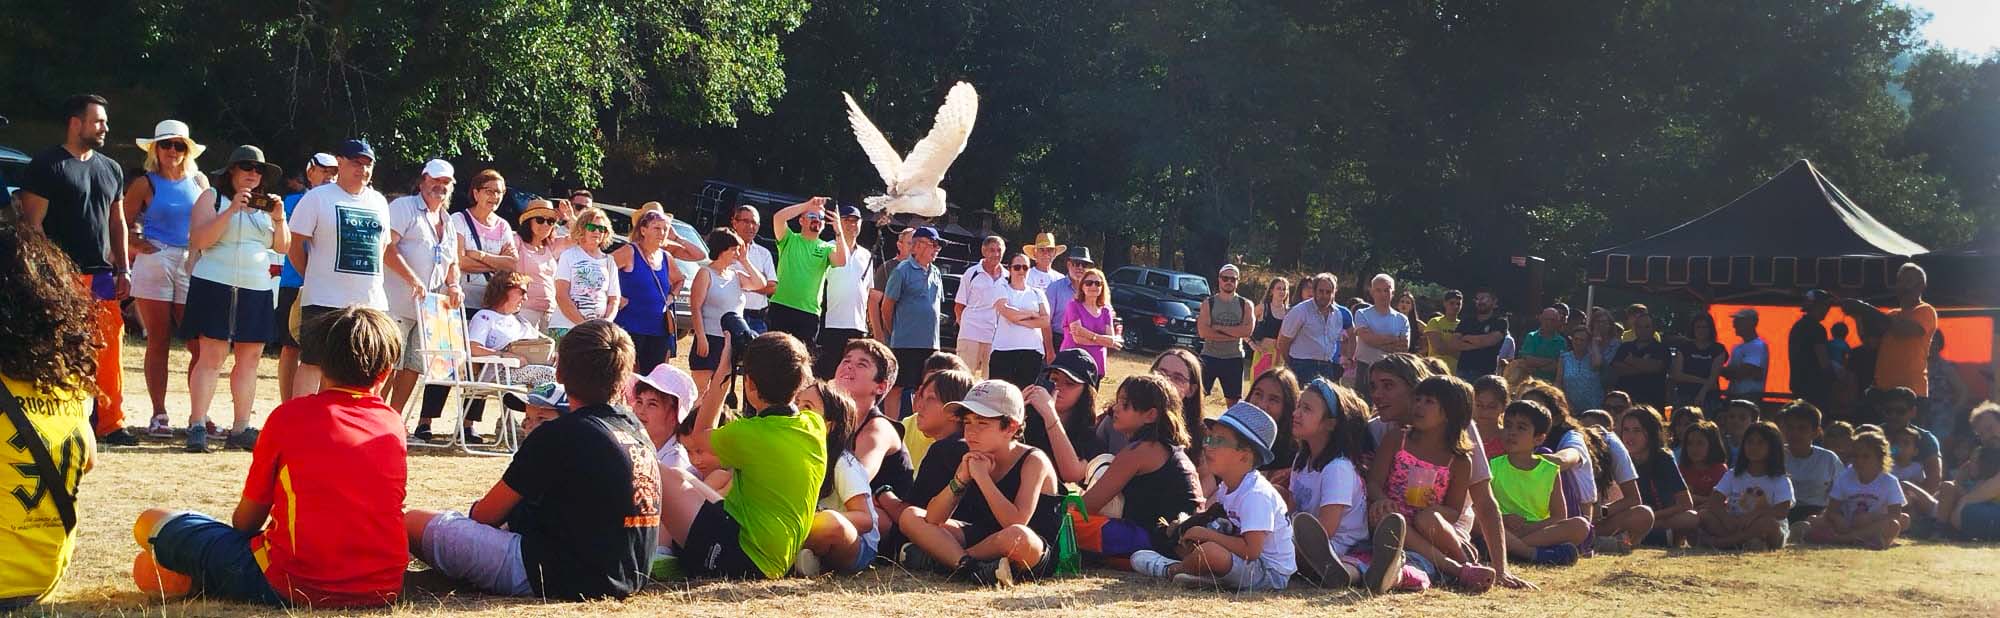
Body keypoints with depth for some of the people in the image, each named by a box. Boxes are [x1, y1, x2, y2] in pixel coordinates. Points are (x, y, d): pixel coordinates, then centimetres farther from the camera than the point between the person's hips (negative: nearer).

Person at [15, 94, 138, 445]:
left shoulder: (110, 170, 17)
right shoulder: (47, 165, -4)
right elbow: (32, 223, -8)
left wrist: (123, 270, 14)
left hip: (102, 275, 6)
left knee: (110, 352, 4)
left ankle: (110, 424, 10)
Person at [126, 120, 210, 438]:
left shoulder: (199, 182, 12)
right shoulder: (145, 184, 3)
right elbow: (123, 224, 2)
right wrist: (136, 245, -13)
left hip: (192, 265, 3)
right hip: (154, 264, -3)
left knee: (200, 344, -3)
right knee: (158, 343, 2)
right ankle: (158, 415, 6)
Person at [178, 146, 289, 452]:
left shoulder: (266, 204, 17)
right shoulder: (213, 197, 3)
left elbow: (282, 247, 11)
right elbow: (199, 239, -10)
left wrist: (279, 219, -7)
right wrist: (231, 210, -17)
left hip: (257, 289, 5)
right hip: (216, 286, -5)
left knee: (249, 358, 2)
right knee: (211, 356, -10)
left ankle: (240, 429, 5)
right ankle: (197, 426, -10)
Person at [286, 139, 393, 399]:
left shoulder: (378, 202, 14)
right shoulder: (317, 197, -3)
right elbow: (294, 244, -2)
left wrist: (373, 283, 13)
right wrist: (314, 277, 1)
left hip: (372, 300, 6)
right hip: (325, 299, -6)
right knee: (312, 363, -4)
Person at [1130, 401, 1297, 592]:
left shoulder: (1256, 494, -22)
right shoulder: (1226, 488, 10)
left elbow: (1251, 550, -27)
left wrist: (1207, 534, -19)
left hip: (1271, 574, -10)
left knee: (1210, 551, -31)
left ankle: (1171, 569, -4)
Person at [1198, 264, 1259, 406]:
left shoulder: (1246, 305, 4)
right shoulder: (1208, 303, 0)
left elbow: (1248, 330, -13)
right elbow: (1203, 332, -13)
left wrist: (1219, 328, -14)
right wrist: (1233, 334, -14)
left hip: (1234, 359, 2)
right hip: (1210, 357, -2)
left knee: (1233, 400, 10)